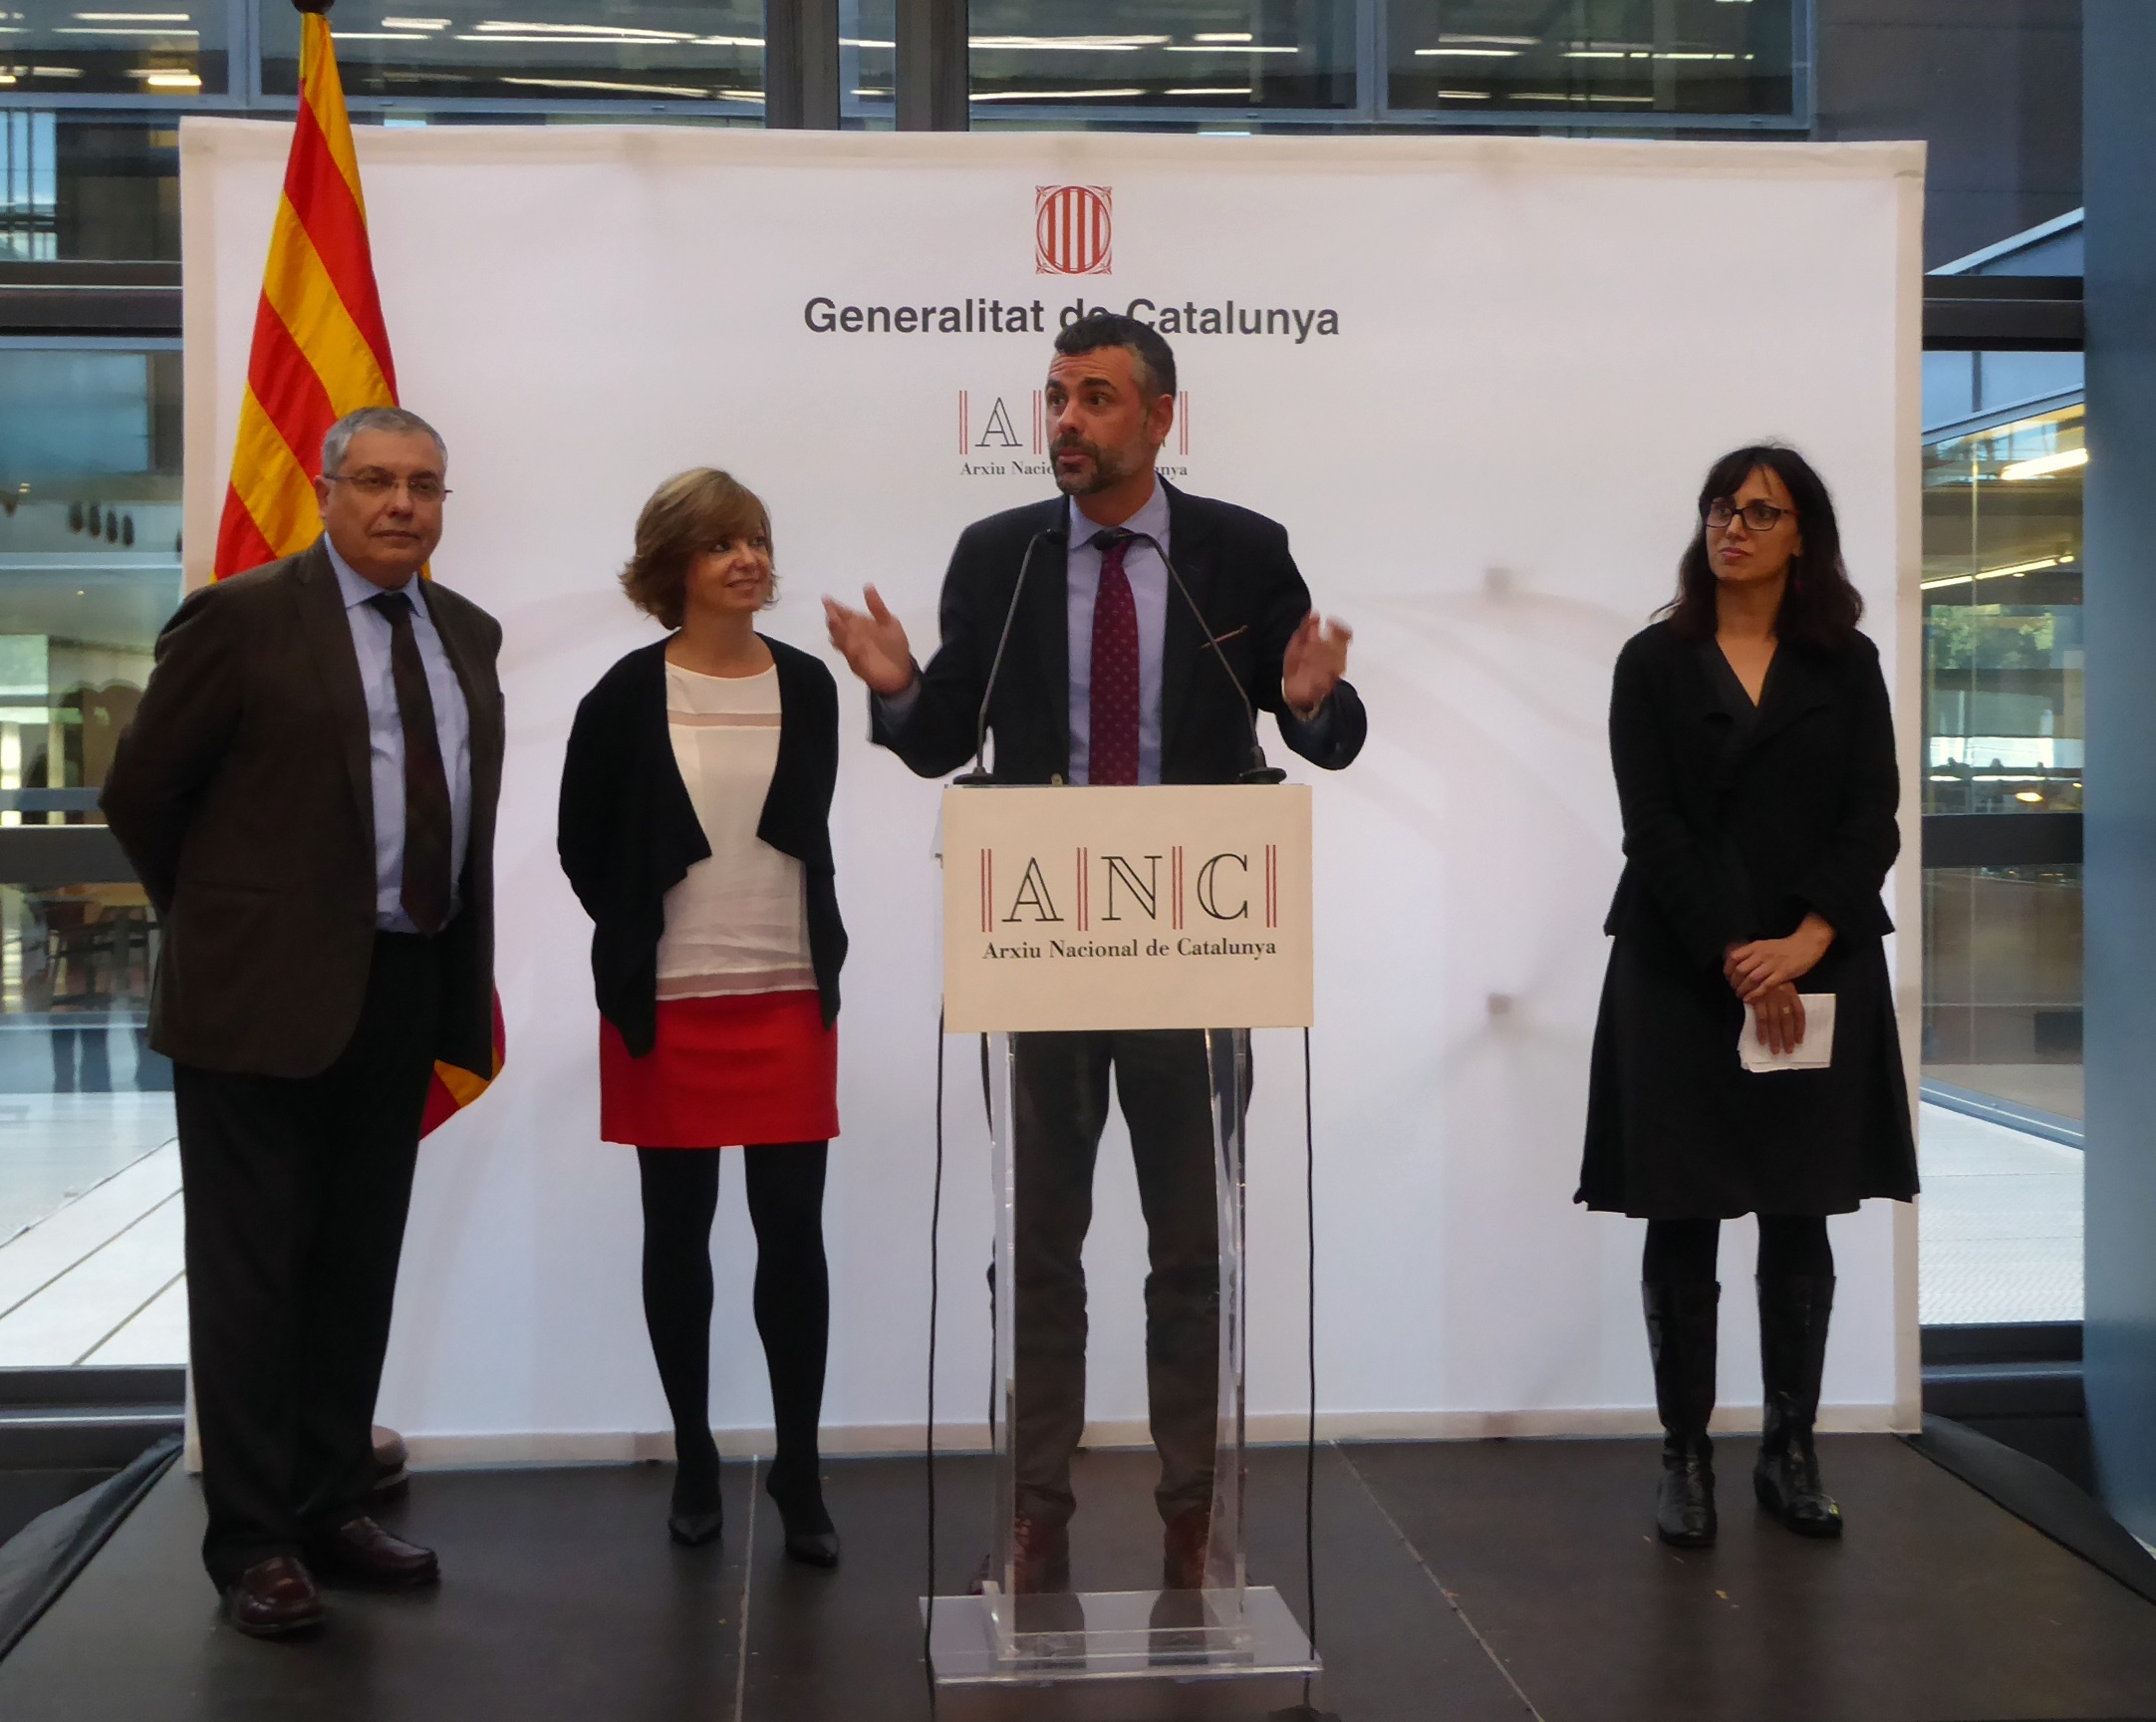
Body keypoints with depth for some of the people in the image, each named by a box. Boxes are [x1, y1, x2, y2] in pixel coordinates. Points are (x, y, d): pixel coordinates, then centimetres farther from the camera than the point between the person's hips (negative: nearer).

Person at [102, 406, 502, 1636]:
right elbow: (142, 791, -2)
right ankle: (252, 1543, 12)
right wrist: (223, 924, 5)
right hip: (269, 989, -6)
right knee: (252, 1271, 3)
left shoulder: (467, 634, 10)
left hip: (408, 987, 6)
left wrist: (461, 963, 9)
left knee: (359, 1268, 13)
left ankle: (332, 1510, 26)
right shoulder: (243, 619, -7)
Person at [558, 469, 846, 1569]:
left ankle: (798, 1470, 11)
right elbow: (584, 847, 5)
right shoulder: (628, 696, -3)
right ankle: (693, 1461, 21)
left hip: (790, 997, 1)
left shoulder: (806, 686, 4)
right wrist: (643, 943, 5)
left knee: (793, 1235, -1)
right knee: (678, 1230, 8)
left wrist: (806, 947, 11)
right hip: (665, 1004, -1)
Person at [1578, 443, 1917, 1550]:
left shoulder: (1846, 666, 9)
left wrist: (1801, 945, -14)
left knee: (1800, 1223, 5)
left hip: (1820, 974, 2)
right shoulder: (1654, 663, 4)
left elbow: (1873, 822, 1)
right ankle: (1685, 1458, 10)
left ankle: (1791, 1455, 15)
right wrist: (1737, 961, -13)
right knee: (1681, 1223, 1)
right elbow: (1653, 830, -4)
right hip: (1681, 976, -1)